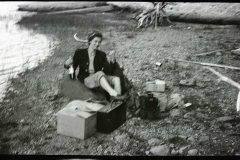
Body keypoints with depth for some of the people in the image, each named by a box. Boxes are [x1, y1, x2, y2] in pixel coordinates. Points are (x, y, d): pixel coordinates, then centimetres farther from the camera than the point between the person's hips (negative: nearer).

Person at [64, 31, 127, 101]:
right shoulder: (80, 52, 3)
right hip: (85, 80, -4)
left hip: (100, 80, 4)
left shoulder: (102, 55, 9)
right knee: (100, 73, -35)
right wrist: (67, 65, -15)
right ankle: (113, 94, -53)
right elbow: (73, 67, 8)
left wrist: (112, 60, -13)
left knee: (116, 79, -23)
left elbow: (108, 72, 3)